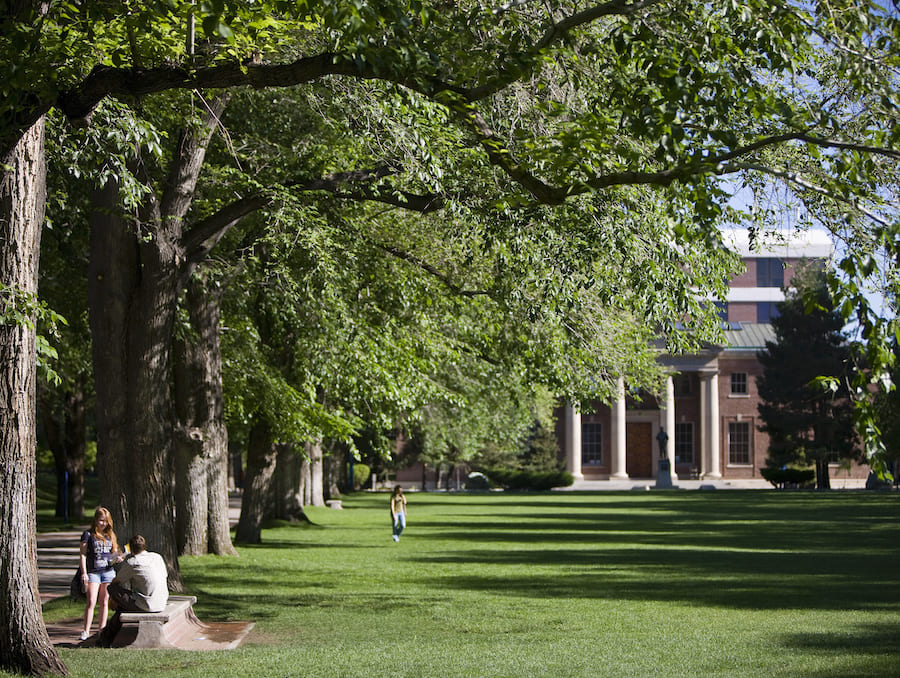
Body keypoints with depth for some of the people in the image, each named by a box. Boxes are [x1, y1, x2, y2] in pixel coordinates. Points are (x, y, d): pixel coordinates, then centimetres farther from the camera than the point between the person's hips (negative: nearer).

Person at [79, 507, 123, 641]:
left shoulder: (110, 535, 13)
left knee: (104, 602, 6)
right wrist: (84, 573, -11)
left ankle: (102, 629, 12)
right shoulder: (88, 535, 1)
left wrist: (117, 558, -2)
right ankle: (86, 631, -7)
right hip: (93, 572, -4)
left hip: (108, 572, 4)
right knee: (91, 602, -10)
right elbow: (83, 555, -2)